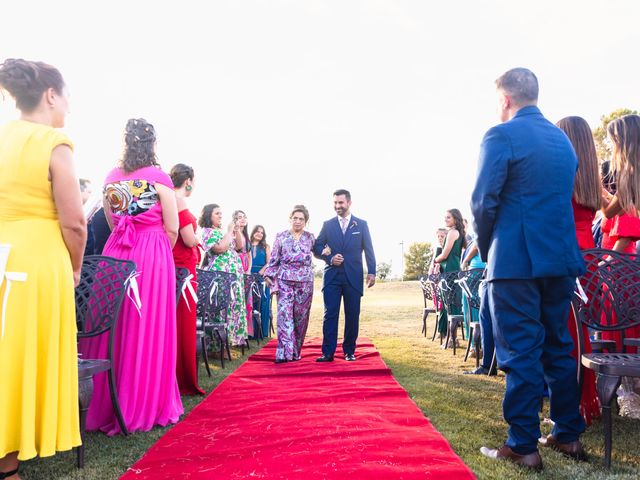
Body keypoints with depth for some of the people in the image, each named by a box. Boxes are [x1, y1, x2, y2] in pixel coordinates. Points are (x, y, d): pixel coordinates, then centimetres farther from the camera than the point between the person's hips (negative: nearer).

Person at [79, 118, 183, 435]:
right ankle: (145, 405, 11)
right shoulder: (159, 177, -5)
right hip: (152, 256, -4)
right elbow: (171, 230, -4)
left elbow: (111, 222, 16)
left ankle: (104, 404, 22)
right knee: (148, 330, 2)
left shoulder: (111, 178, 9)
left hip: (115, 254, 5)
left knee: (113, 329, 11)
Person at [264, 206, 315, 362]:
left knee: (301, 317, 4)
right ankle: (285, 353, -12)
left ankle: (295, 352, 17)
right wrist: (269, 276, -3)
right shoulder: (281, 237, 5)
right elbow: (273, 260, 5)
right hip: (285, 281, -1)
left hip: (305, 281, 2)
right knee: (284, 315, -10)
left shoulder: (310, 237, 9)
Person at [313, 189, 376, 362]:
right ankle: (328, 352, -1)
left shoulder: (361, 224, 7)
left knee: (352, 315, 5)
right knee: (330, 314, -3)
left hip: (353, 276, 0)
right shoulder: (327, 224, 9)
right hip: (332, 276, 0)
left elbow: (369, 250, 5)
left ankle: (349, 351, 16)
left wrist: (371, 272, -4)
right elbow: (316, 248, 8)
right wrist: (330, 258, -9)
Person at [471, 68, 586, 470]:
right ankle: (569, 435, 26)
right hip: (561, 258, 7)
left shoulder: (502, 136, -8)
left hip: (516, 260, -7)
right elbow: (565, 197, 18)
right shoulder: (563, 139, 15)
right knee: (558, 347, 15)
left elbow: (483, 202, -13)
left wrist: (487, 250, 2)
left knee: (520, 352, -1)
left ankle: (523, 446, 8)